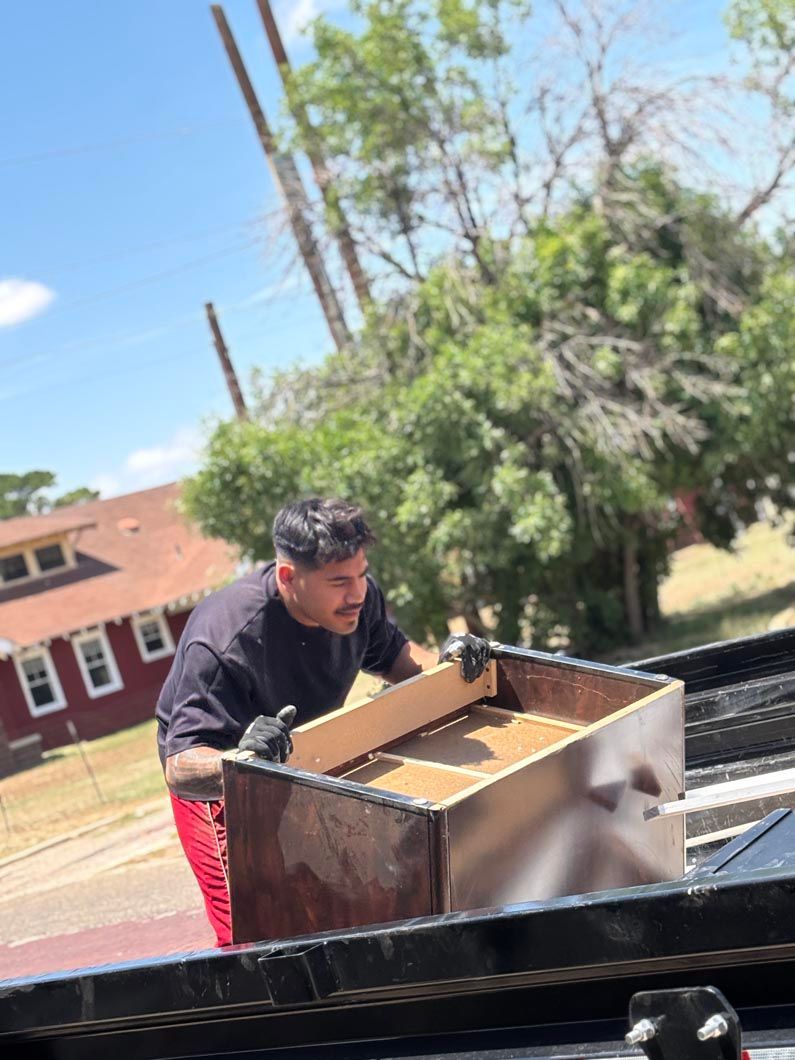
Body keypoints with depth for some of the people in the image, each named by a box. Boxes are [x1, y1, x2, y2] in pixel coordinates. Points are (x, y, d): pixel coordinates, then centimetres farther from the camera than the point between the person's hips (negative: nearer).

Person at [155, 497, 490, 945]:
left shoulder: (358, 596, -18)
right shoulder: (223, 643, -38)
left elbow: (392, 653, 5)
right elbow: (180, 769, -42)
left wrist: (441, 662, -15)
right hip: (216, 780, -6)